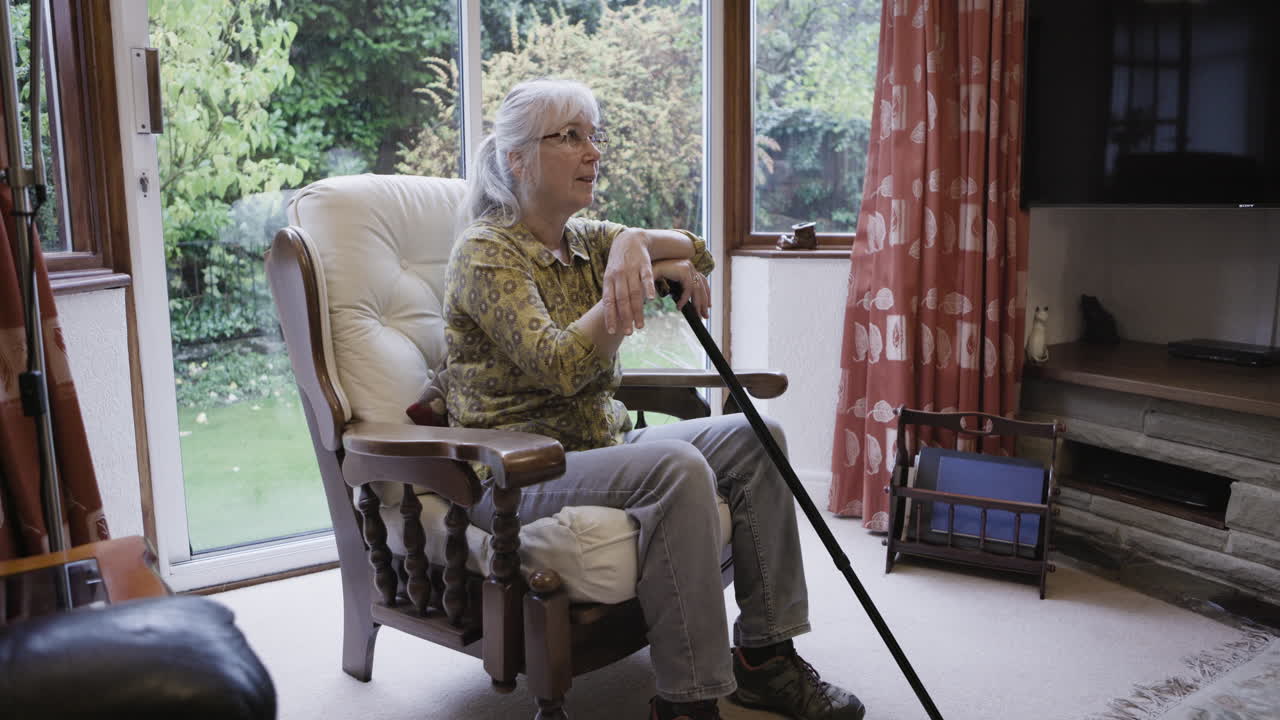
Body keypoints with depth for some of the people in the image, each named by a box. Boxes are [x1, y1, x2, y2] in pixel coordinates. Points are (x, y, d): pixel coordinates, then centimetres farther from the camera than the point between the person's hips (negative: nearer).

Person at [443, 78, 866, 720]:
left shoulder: (584, 238, 13)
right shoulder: (486, 252, -11)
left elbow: (695, 251, 2)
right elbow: (559, 367, -24)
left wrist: (634, 243, -19)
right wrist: (652, 273, -22)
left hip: (600, 443, 8)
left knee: (754, 439, -6)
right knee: (676, 467, -32)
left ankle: (764, 654, -1)